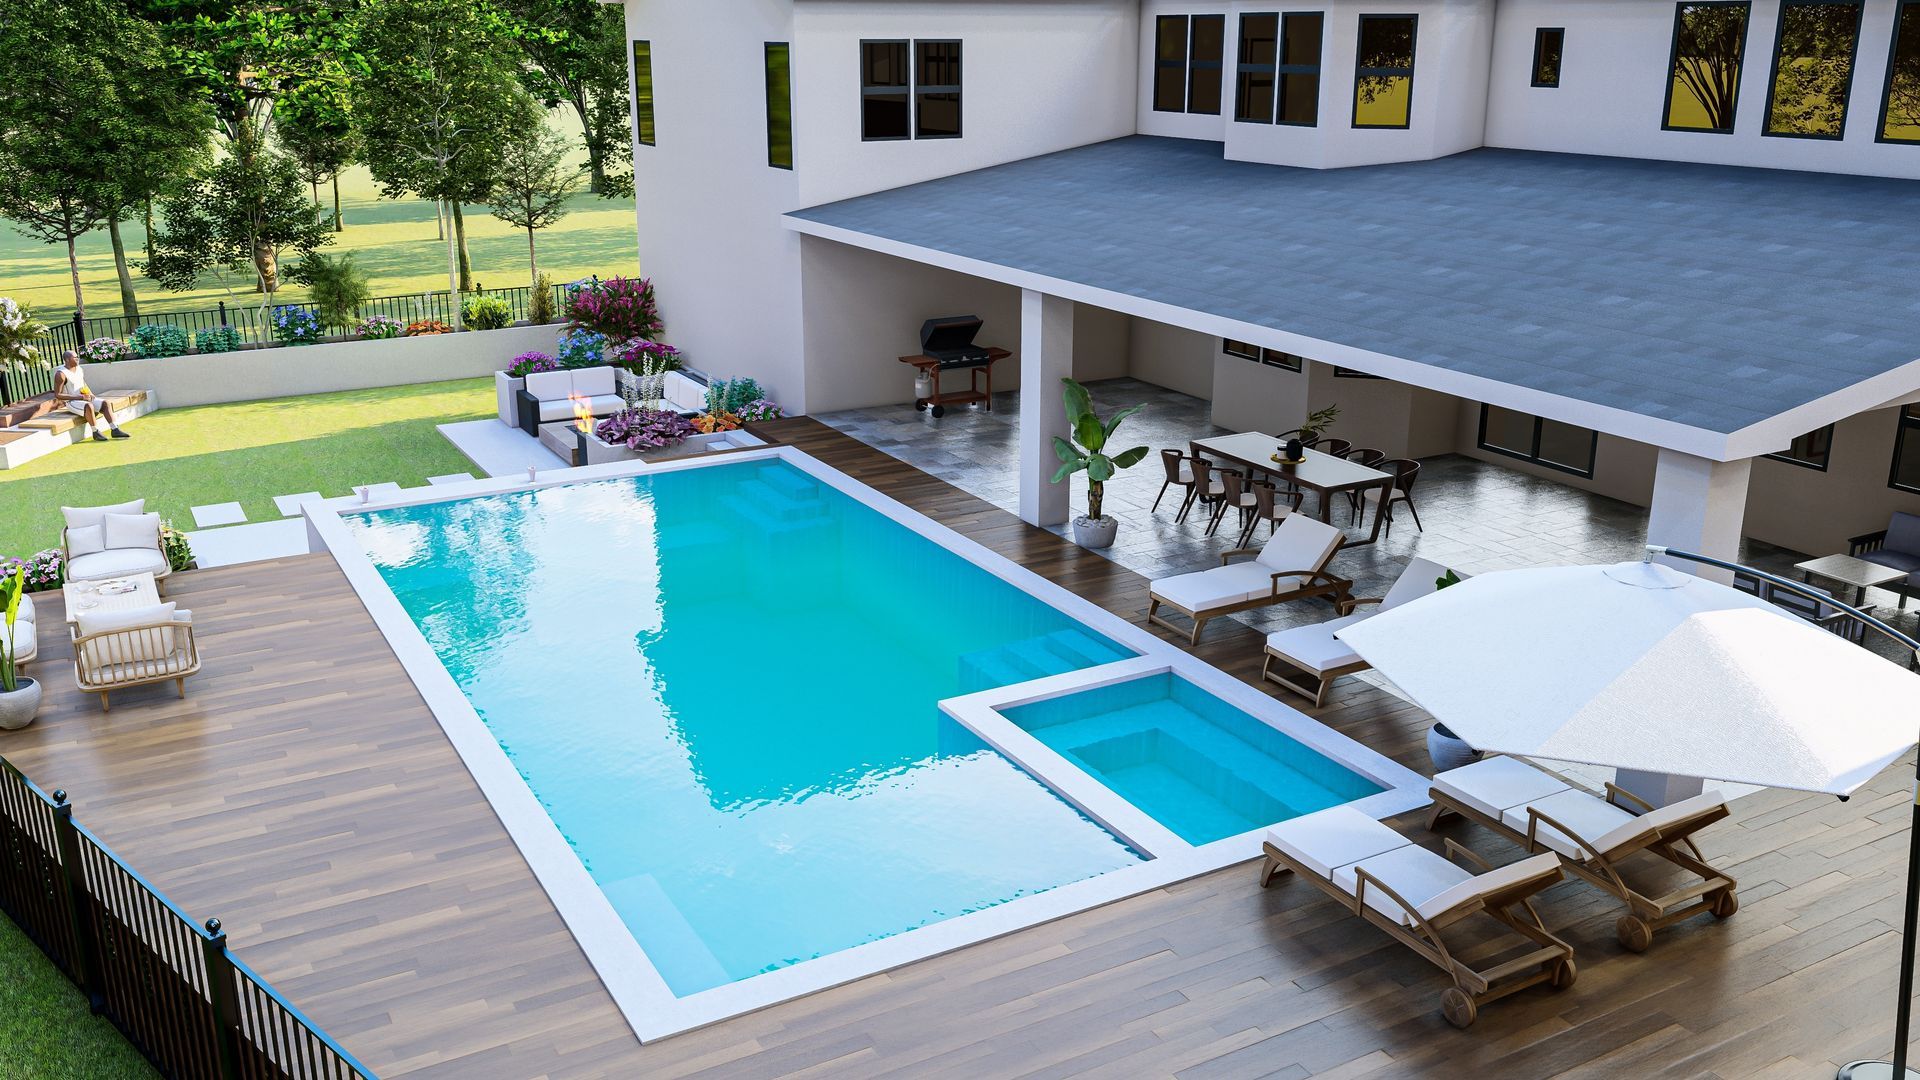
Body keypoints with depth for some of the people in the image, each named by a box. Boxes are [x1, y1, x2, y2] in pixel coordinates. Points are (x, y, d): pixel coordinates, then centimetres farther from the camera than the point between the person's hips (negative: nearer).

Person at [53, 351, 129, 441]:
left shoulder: (78, 369, 9)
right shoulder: (61, 374, -14)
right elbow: (57, 395, -17)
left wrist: (90, 394, 1)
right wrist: (80, 397, -21)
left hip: (84, 398, 8)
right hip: (71, 402, -8)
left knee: (105, 404, -13)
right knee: (89, 406, -36)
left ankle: (115, 430, -21)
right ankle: (96, 433, -24)